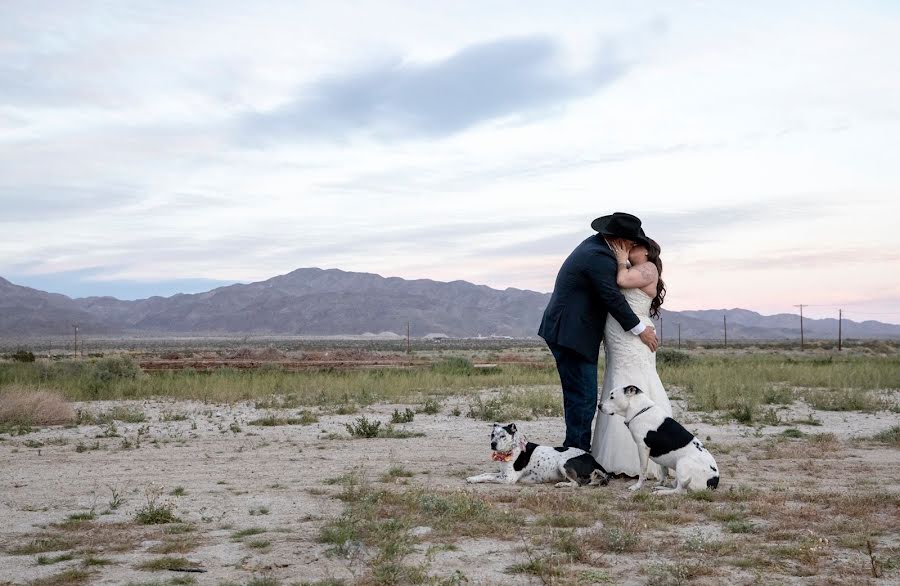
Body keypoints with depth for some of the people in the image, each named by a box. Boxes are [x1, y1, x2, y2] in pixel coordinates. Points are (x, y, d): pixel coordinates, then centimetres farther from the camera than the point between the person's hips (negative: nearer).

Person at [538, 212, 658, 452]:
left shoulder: (594, 244, 13)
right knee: (583, 398, -7)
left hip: (565, 332, 11)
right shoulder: (599, 258, -18)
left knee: (578, 396, 15)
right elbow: (613, 299, -18)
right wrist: (640, 330, -9)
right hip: (573, 336, -11)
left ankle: (575, 450, 21)